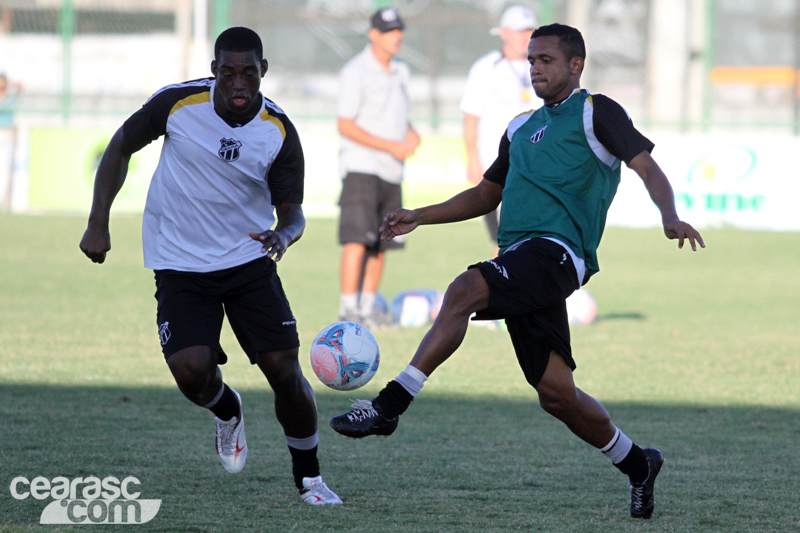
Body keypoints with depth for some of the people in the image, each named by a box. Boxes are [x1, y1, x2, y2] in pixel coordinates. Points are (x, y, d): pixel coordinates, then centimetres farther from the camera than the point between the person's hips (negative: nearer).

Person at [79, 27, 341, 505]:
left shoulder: (280, 131, -11)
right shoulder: (177, 103, -13)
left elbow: (292, 211, -4)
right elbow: (121, 148, 3)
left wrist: (284, 236, -29)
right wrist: (98, 224, -1)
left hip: (249, 261, 1)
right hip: (180, 264, -1)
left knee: (284, 369, -8)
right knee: (191, 369, -20)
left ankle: (309, 476, 15)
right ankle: (227, 411, 17)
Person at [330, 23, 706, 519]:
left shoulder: (595, 112, 5)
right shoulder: (521, 128, 27)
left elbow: (647, 166, -4)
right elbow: (487, 195, 34)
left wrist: (670, 218, -23)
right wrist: (419, 217, 24)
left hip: (557, 250, -8)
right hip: (520, 258, 8)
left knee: (464, 291, -30)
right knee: (555, 390, 3)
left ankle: (390, 405, -33)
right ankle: (638, 465, 20)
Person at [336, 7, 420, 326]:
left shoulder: (400, 72, 13)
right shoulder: (355, 72, -10)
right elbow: (345, 125, -15)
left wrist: (411, 133, 3)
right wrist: (391, 145, -18)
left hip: (391, 172, 7)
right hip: (361, 168, -7)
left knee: (380, 247, 7)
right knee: (357, 241, -15)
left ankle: (367, 310, 14)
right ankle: (347, 311, -15)